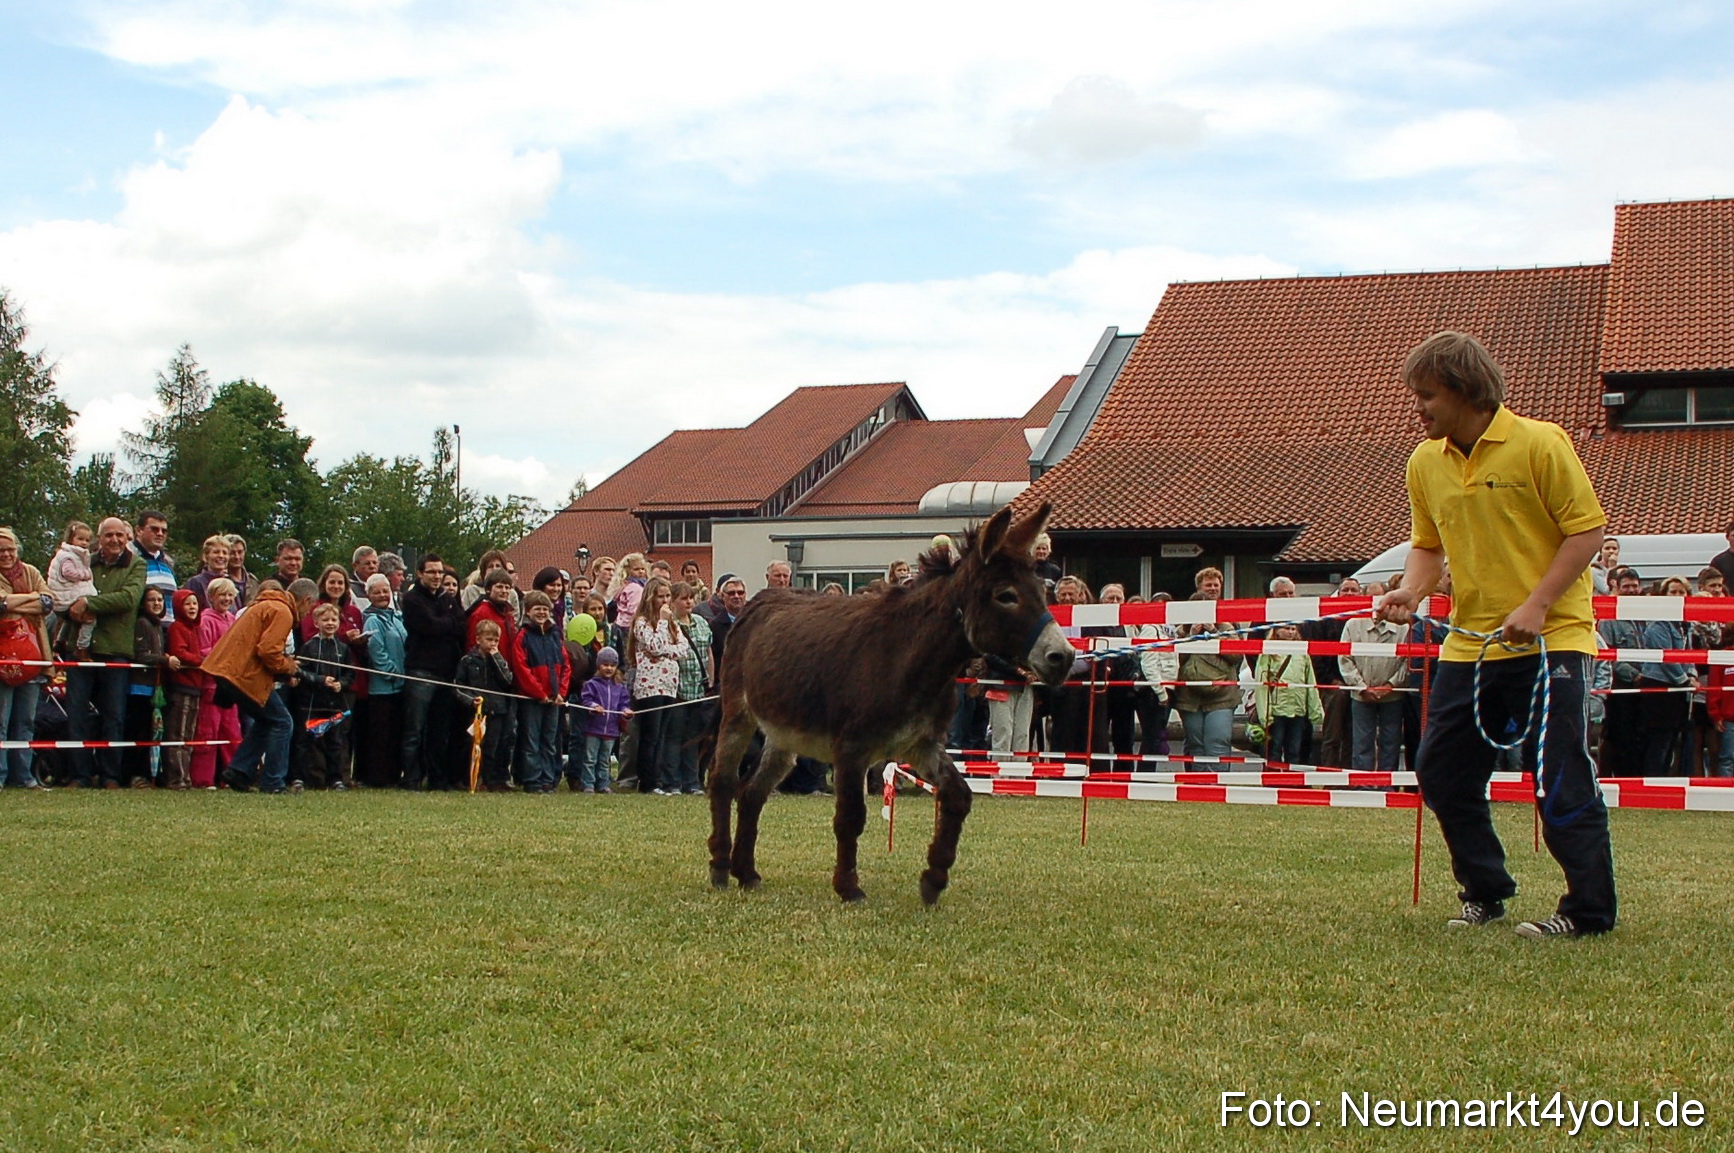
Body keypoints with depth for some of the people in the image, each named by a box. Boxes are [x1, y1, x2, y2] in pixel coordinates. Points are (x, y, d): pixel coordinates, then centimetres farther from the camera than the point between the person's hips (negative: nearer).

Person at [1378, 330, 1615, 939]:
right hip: (1468, 645, 6)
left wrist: (1537, 605, -19)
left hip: (1551, 639, -6)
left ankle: (1590, 909, 5)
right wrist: (1410, 591, -6)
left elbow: (1587, 529, -11)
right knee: (1441, 773, 6)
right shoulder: (1424, 463, 5)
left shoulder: (1540, 443, -12)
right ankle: (1485, 894, 23)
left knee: (1560, 779, -7)